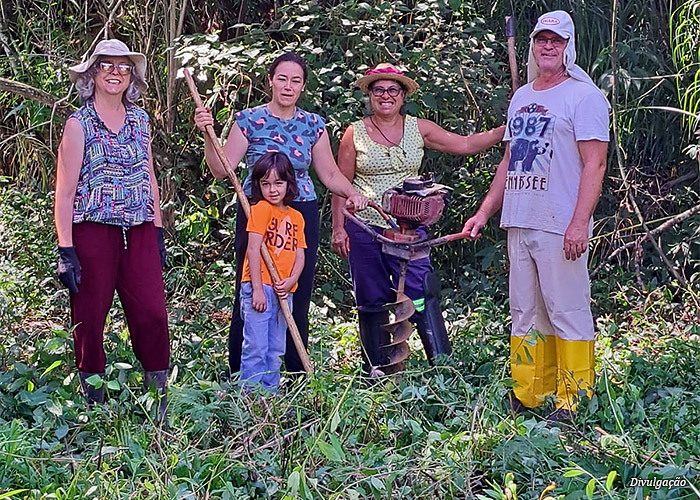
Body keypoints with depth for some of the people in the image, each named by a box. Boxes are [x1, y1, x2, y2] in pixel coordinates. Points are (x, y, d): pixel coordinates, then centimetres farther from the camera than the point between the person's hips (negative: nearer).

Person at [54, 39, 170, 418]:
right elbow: (64, 192, -5)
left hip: (139, 231, 4)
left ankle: (160, 398, 9)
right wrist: (66, 250, -12)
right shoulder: (79, 124, -2)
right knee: (90, 318, 2)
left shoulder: (140, 120, 12)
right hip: (92, 231, -3)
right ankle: (95, 404, 15)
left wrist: (158, 231, 14)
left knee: (153, 314, -3)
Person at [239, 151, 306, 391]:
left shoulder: (296, 216, 15)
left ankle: (270, 394, 23)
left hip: (283, 292, 7)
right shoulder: (261, 209, -4)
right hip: (260, 288, -6)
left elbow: (299, 254, 11)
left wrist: (292, 280, -9)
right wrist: (257, 289, -16)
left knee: (276, 351, 13)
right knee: (256, 348, -7)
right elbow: (253, 249, -10)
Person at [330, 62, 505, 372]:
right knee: (371, 302, 6)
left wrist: (506, 130, -6)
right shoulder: (355, 134, 4)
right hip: (364, 229, 0)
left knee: (421, 297, -11)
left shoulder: (419, 129, 7)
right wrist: (338, 229, 0)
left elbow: (466, 144, 5)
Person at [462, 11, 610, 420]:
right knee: (525, 314, 10)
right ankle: (527, 398, 18)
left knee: (569, 314, -5)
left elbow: (595, 163, -11)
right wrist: (484, 213, 19)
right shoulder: (521, 98, 19)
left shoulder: (583, 95, -4)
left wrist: (580, 222, -19)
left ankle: (573, 400, 3)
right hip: (519, 225, 8)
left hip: (561, 228, -7)